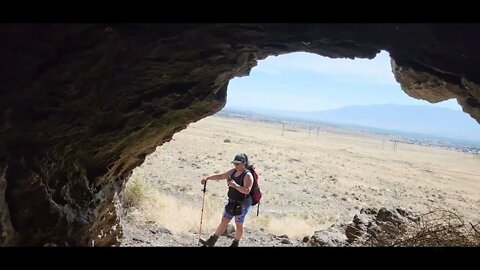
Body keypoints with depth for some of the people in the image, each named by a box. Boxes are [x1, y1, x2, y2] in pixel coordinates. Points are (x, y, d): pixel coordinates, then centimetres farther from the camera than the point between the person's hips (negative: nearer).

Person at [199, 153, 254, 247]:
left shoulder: (248, 175, -17)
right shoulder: (233, 172, 5)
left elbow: (247, 190, -29)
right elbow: (220, 176, 11)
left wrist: (236, 186, -42)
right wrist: (207, 178, 0)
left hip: (242, 204, -7)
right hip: (232, 202, 7)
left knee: (239, 224, 7)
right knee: (224, 221, 9)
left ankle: (235, 244, 26)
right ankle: (211, 242, 11)